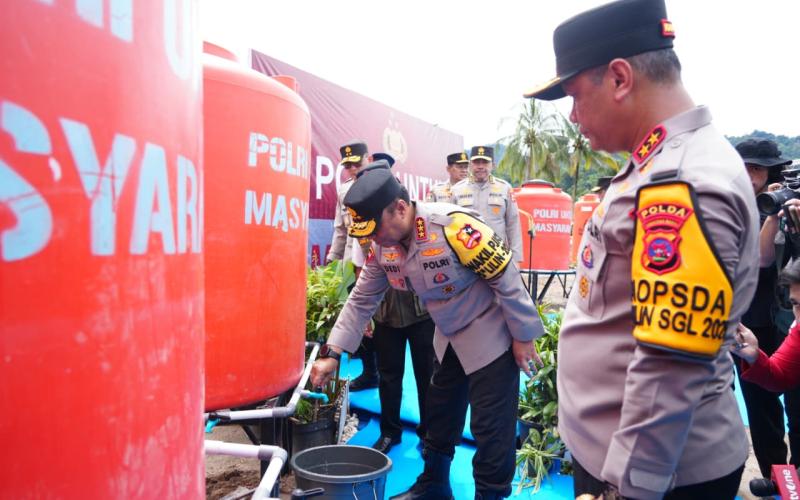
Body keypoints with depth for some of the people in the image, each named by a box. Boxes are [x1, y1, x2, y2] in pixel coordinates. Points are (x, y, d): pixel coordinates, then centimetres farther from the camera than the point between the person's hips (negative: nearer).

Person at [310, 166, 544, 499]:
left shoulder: (453, 227, -32)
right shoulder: (383, 246, -9)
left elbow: (507, 278, -24)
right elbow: (361, 300, 0)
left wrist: (523, 336, -16)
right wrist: (331, 353, -4)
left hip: (491, 335, -7)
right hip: (449, 336, 7)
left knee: (491, 423, 0)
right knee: (440, 412, 19)